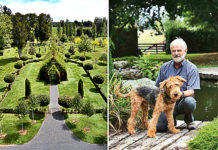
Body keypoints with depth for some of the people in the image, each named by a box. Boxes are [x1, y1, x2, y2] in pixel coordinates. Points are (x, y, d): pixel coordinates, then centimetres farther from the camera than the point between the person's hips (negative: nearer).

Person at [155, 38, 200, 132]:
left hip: (182, 102, -1)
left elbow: (191, 91, -13)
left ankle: (189, 120, -1)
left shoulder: (192, 68, -4)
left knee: (189, 102, -37)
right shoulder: (164, 67, 6)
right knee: (159, 127, -20)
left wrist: (181, 94, -35)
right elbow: (157, 87, 13)